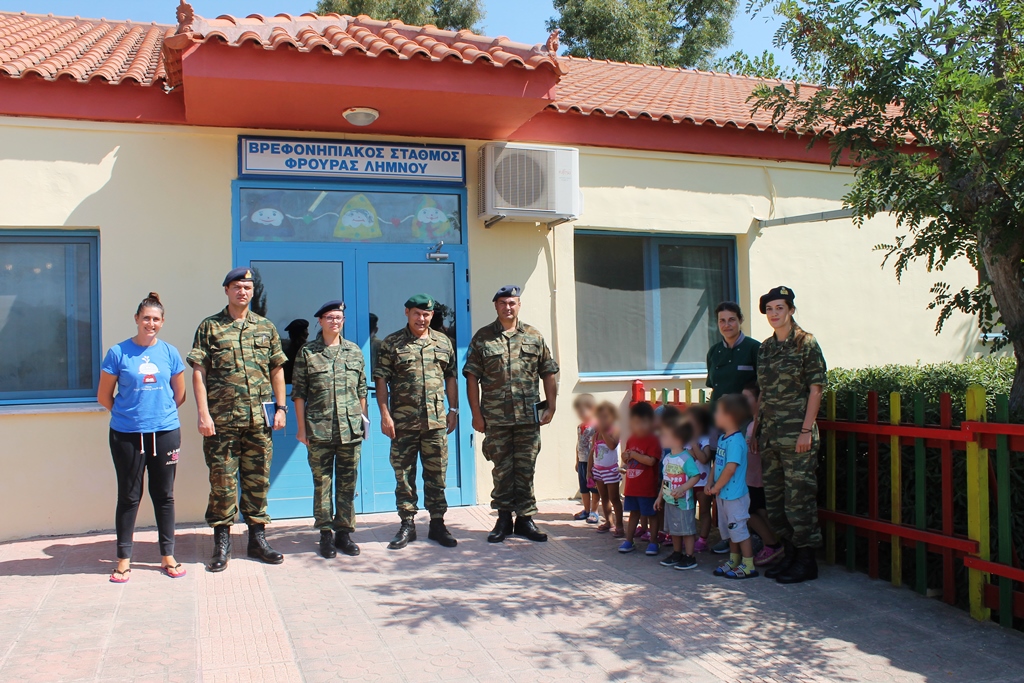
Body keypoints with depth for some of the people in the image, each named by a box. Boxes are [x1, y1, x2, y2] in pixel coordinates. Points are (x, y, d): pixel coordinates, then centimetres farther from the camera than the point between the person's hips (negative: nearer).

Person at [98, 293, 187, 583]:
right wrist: (129, 415, 8)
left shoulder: (170, 353, 4)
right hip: (127, 435, -2)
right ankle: (124, 558, 18)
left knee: (164, 495, 10)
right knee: (128, 496, 7)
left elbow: (180, 395, 13)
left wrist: (162, 414, 11)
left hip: (165, 433, 2)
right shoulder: (118, 353, -3)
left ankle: (167, 556, 20)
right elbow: (104, 396, 4)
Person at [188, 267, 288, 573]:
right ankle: (222, 544, 13)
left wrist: (280, 407, 6)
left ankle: (257, 539, 19)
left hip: (259, 420, 3)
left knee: (258, 481, 8)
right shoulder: (210, 327, 3)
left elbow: (277, 370, 13)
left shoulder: (266, 327, 11)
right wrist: (203, 413, -10)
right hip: (222, 420, -2)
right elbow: (198, 372, -2)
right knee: (222, 482, 2)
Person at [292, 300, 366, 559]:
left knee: (347, 484, 7)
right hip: (318, 430, -2)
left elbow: (362, 390, 12)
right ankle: (326, 533, 15)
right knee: (322, 483, 4)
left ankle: (344, 531, 18)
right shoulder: (307, 353, 2)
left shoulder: (355, 352, 9)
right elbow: (298, 393, 2)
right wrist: (301, 427, -2)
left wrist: (362, 420, 9)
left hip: (351, 430, 2)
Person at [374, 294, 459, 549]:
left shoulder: (443, 342, 11)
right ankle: (407, 524, 15)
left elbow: (451, 377, 15)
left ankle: (437, 523, 16)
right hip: (403, 421, -2)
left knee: (436, 474, 7)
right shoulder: (391, 344, 2)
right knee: (403, 474, 5)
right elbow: (382, 381, -1)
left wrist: (453, 409, 9)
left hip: (436, 420, 2)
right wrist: (385, 414, -8)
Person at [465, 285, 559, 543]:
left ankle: (525, 519, 17)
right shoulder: (482, 337, 4)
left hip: (529, 416, 1)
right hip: (496, 418, -1)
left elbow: (549, 373, 10)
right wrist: (476, 413, -3)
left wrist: (551, 407, 3)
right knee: (502, 470, 6)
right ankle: (504, 519, 17)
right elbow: (472, 377, 1)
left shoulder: (534, 337, 9)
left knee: (526, 470, 6)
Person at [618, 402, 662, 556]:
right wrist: (625, 458, -4)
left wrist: (634, 455, -21)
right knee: (634, 513, 16)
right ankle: (629, 541, 23)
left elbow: (651, 461, -26)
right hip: (631, 486, 6)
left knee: (651, 514, 7)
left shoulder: (653, 440, -14)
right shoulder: (631, 440, 8)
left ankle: (653, 542, 17)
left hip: (647, 488, -6)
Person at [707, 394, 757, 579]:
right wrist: (710, 484, 8)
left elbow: (730, 468, -26)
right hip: (723, 494, 10)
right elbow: (717, 464, 16)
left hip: (734, 494, -10)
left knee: (738, 528, -2)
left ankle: (748, 565, 7)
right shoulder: (723, 439, 10)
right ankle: (733, 560, 30)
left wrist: (716, 487, -17)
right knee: (728, 529, 18)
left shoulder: (736, 441, -22)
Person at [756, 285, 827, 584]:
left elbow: (816, 389, -9)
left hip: (796, 433, -7)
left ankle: (806, 560, 8)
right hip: (769, 433, 7)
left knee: (799, 495, -3)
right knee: (774, 496, 11)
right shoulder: (765, 348, 13)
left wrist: (807, 430, -14)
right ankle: (789, 552, 24)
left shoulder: (806, 343, -6)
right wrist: (756, 425, 12)